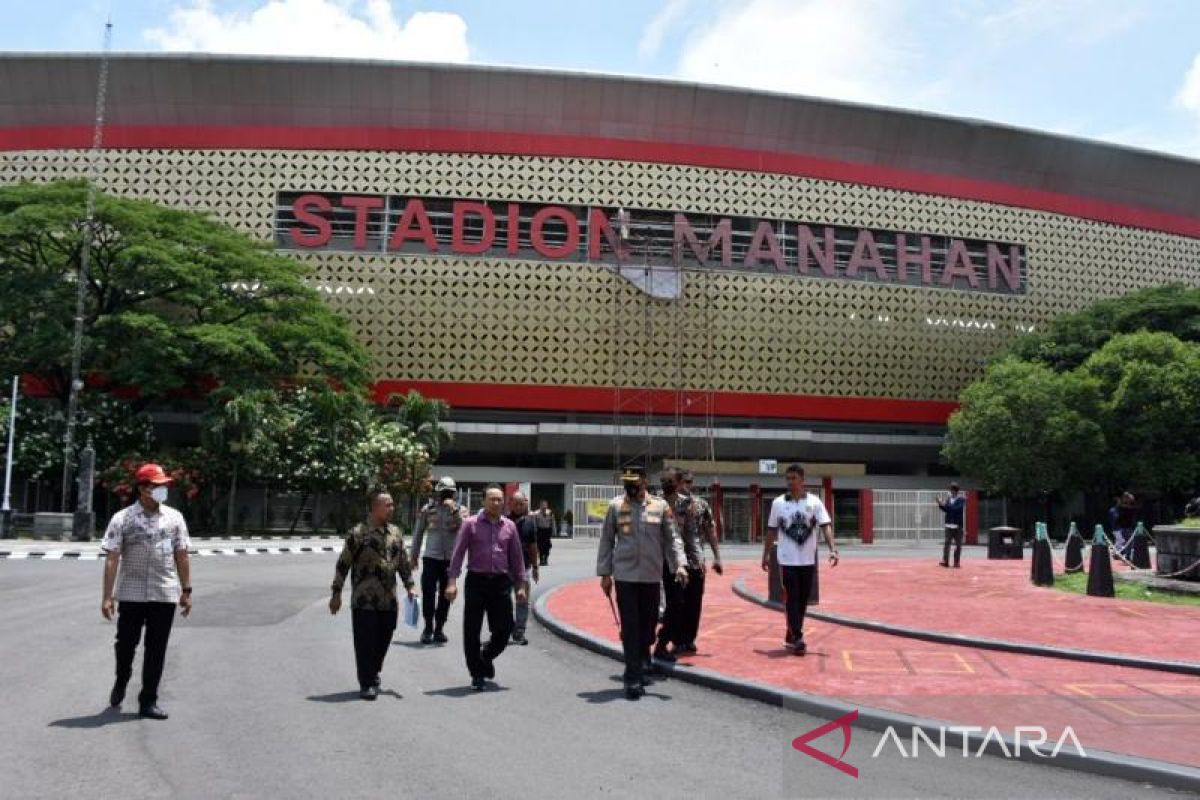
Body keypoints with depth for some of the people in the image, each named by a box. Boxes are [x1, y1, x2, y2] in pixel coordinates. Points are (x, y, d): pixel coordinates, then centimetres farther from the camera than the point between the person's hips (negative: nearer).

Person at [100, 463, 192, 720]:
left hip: (165, 595, 2)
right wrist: (107, 596, -11)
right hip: (131, 593, -1)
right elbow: (111, 559, -7)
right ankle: (121, 681, 40)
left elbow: (181, 556, 8)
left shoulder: (174, 518, 4)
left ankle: (148, 702, 14)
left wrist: (186, 591, 6)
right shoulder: (122, 519, -4)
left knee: (156, 650, 4)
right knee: (126, 643, 10)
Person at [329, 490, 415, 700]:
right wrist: (336, 593, -6)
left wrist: (409, 585, 12)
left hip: (389, 601, 5)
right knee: (365, 643, 1)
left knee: (383, 641, 12)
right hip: (364, 601, -5)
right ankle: (366, 684, 13)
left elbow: (403, 562, 18)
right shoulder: (358, 533, -9)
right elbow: (343, 564, -6)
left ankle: (373, 673, 34)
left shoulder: (395, 533, 9)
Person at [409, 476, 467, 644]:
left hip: (451, 559, 1)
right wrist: (414, 555, 9)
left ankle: (439, 629, 18)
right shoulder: (428, 509, 2)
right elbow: (418, 533, 8)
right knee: (428, 594, -2)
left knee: (445, 596, 7)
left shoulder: (461, 510, 2)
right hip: (431, 557, -1)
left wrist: (454, 510, -21)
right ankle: (428, 629, 10)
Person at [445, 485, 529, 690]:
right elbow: (458, 553, -2)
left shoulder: (509, 526, 8)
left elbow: (517, 557, 12)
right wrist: (452, 581, -11)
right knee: (472, 631, 0)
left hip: (501, 582, 3)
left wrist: (521, 585, 8)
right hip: (476, 580, -2)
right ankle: (477, 674, 15)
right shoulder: (471, 524, 0)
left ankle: (486, 657, 34)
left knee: (504, 629, 4)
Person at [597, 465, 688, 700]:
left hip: (652, 576, 2)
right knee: (630, 628, -3)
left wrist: (679, 564, -8)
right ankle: (634, 679, 1)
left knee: (648, 625, 10)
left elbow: (671, 538, 6)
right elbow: (606, 541, 6)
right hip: (624, 575, -1)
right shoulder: (615, 506, 3)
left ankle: (640, 667, 32)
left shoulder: (660, 506, 4)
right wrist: (604, 573, 3)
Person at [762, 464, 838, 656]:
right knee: (792, 599, -5)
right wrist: (766, 554, 7)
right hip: (787, 560, -1)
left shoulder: (814, 502, -1)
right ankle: (797, 639, -4)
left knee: (803, 600, 10)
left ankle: (791, 636, 24)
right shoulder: (778, 503, 1)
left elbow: (826, 526, -7)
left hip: (808, 560, 2)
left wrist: (833, 549, -20)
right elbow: (772, 531, 7)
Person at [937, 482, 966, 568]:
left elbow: (957, 509, -19)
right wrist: (940, 504, -6)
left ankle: (956, 562, 10)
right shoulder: (948, 498, 8)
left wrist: (945, 505, -23)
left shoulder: (961, 499, -5)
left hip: (958, 525, -3)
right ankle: (945, 561, -7)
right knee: (946, 543, -5)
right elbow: (945, 509, 11)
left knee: (958, 545, 4)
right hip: (949, 525, 3)